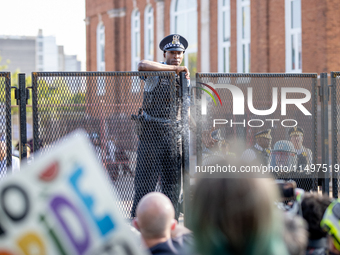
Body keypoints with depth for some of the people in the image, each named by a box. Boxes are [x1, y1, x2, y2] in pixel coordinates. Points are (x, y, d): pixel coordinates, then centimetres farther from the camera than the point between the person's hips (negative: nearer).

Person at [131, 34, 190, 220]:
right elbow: (142, 65, -27)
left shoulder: (184, 78, 15)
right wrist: (174, 68, -23)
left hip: (173, 133, 5)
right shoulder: (155, 72, -3)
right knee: (145, 176, -5)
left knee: (173, 177, 5)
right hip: (151, 131, -5)